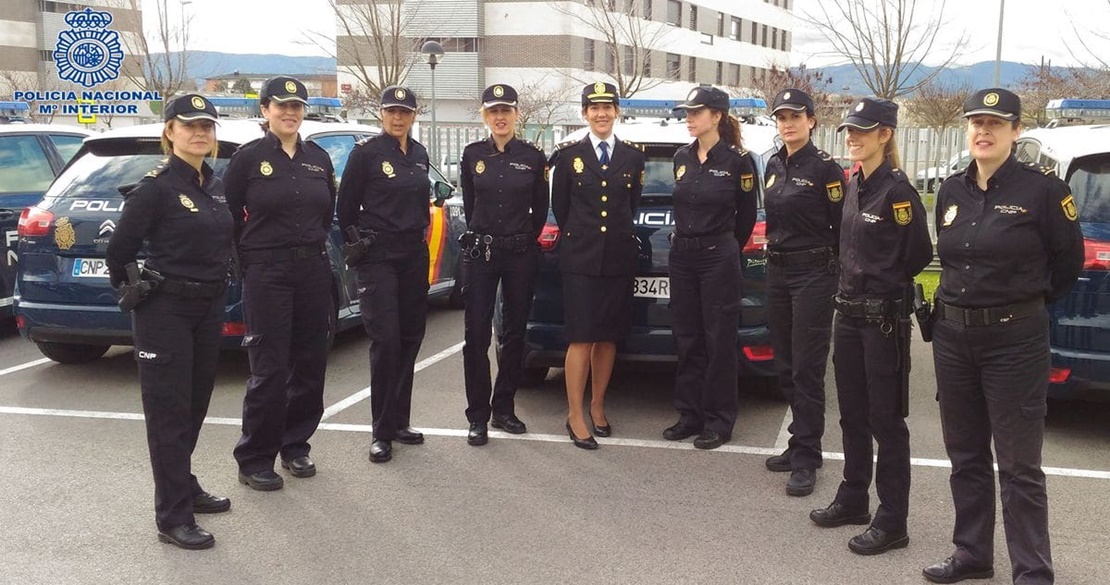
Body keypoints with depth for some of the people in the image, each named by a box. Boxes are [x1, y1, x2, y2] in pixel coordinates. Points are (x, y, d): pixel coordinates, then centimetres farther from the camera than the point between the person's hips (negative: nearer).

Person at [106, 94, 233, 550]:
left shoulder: (215, 185, 9)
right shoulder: (156, 187, -13)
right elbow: (120, 249, -10)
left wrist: (218, 285, 13)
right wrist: (133, 290, 2)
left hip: (209, 308, 7)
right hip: (165, 310, -7)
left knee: (196, 404, 16)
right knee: (169, 409, -3)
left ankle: (184, 487, 32)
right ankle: (173, 516, 2)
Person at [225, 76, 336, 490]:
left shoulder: (319, 158, 9)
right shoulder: (248, 158, -4)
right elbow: (228, 216, 0)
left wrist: (312, 246, 12)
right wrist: (250, 259, 3)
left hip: (314, 270, 5)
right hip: (267, 274, -5)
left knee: (310, 364, 9)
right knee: (269, 370, -4)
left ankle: (295, 446, 25)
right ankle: (254, 460, 9)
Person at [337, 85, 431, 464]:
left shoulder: (419, 154, 12)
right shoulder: (366, 152, -6)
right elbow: (346, 205, -2)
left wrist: (419, 231, 13)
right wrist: (356, 241, 2)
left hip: (414, 255, 6)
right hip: (378, 257, -6)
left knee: (410, 338, 7)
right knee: (385, 340, -10)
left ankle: (399, 422, 18)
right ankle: (382, 432, -2)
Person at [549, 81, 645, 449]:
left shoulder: (633, 156, 7)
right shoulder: (568, 155, 1)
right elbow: (560, 207, 8)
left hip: (619, 259, 3)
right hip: (580, 259, -2)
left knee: (608, 337, 8)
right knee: (581, 337, -5)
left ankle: (597, 407, 21)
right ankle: (575, 416, 1)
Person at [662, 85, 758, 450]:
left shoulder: (738, 160, -8)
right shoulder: (681, 158, 8)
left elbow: (746, 215, 2)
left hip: (719, 258, -6)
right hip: (682, 256, 6)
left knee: (719, 342, 1)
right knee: (687, 340, 10)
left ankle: (718, 421, 11)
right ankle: (690, 415, 20)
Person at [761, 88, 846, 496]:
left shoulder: (825, 168, -10)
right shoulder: (774, 165, 11)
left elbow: (842, 228, -9)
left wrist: (840, 274, -6)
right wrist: (775, 251, 13)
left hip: (813, 274, -7)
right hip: (777, 271, 7)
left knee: (807, 369, -5)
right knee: (786, 366, 12)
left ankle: (806, 458, 2)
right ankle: (800, 444, 25)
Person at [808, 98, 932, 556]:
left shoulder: (897, 190, -14)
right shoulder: (855, 186, 10)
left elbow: (919, 255, -12)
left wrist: (886, 286, 0)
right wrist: (854, 282, 8)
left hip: (884, 316, -8)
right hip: (849, 310, 8)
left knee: (885, 419, -1)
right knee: (852, 412, 16)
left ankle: (892, 522, 9)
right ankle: (853, 499, 30)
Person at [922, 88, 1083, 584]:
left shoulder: (1043, 188, -9)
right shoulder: (951, 190, 7)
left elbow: (1068, 260, 0)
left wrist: (1027, 303, 8)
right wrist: (957, 302, 12)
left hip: (1015, 339, -6)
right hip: (953, 336, 6)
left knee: (1018, 466, 0)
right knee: (965, 456, 15)